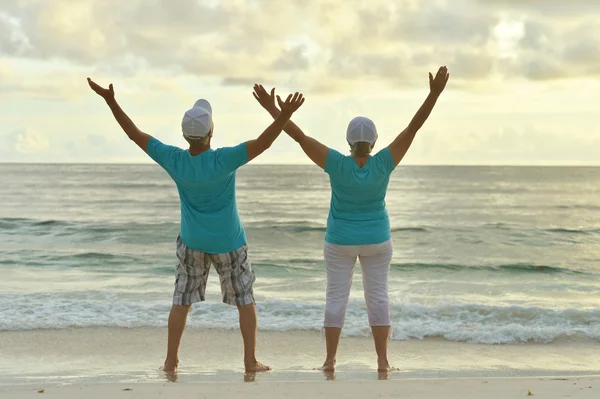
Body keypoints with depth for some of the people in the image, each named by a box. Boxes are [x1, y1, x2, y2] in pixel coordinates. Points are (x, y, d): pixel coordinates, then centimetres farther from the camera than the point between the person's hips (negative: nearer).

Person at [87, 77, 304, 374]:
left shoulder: (174, 160, -18)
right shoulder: (222, 160, -28)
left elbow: (135, 134, -13)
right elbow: (263, 143, -35)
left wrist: (110, 100, -11)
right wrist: (284, 115, -45)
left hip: (192, 241, 3)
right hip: (228, 242, -2)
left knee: (182, 300, 13)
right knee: (245, 299, 11)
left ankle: (171, 361, 14)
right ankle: (250, 361, 10)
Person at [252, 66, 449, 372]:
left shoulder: (338, 165, -20)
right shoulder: (382, 164, -18)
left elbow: (300, 137, -22)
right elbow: (413, 127, -21)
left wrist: (271, 108, -21)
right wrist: (434, 93, -22)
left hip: (340, 241, -1)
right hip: (376, 240, 1)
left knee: (336, 297, 5)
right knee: (378, 296, 5)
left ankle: (330, 359, 3)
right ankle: (382, 360, 2)